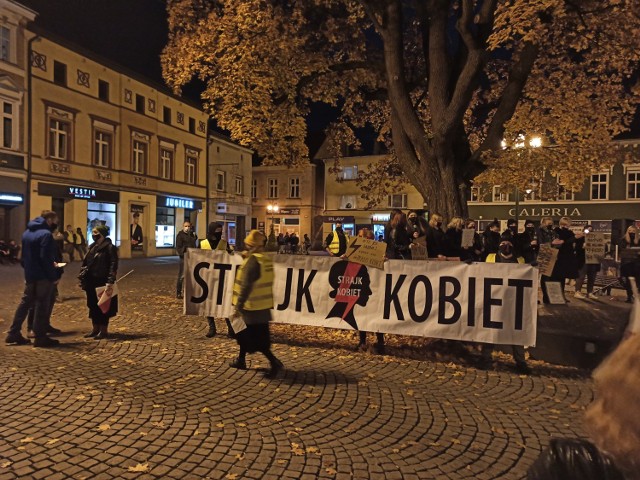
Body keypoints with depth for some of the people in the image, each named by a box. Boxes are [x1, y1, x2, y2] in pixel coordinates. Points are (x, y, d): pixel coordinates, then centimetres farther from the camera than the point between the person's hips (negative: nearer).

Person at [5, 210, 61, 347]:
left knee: (25, 302, 16)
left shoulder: (27, 232, 12)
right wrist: (54, 275, -15)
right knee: (42, 305, -1)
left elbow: (24, 255, 17)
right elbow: (45, 258, -21)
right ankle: (40, 337, 5)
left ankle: (13, 333, 19)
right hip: (43, 276, -8)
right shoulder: (46, 234, -16)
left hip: (30, 275, 8)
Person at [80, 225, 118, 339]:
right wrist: (83, 279, 13)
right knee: (93, 305, 14)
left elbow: (113, 265, -18)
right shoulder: (92, 247, 14)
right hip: (91, 282, 8)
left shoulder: (109, 247, -12)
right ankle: (95, 328, 25)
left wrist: (110, 282, -25)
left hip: (102, 282, -8)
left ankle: (104, 330, 10)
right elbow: (86, 263, 20)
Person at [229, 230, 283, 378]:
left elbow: (246, 286, -23)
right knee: (245, 332, 22)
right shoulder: (266, 260, 7)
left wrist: (238, 306, -20)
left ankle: (274, 362, -5)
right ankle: (241, 360, 33)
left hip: (253, 307, -9)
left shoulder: (252, 261, -20)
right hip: (263, 305, 9)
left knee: (256, 338, -2)